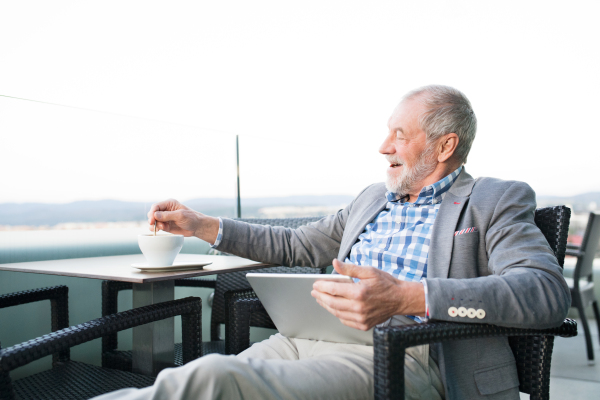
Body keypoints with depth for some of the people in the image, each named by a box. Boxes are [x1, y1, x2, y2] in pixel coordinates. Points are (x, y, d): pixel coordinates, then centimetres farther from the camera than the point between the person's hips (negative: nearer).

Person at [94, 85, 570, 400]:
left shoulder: (496, 202, 4)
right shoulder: (372, 199, 24)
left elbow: (548, 290, -13)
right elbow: (296, 246, 30)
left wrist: (409, 297, -27)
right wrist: (201, 225, 21)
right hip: (311, 340, 7)